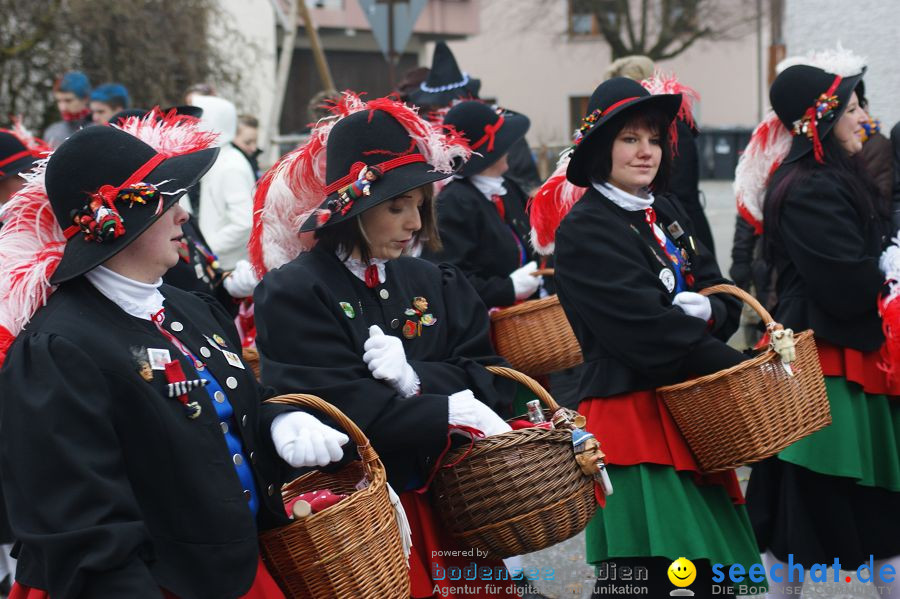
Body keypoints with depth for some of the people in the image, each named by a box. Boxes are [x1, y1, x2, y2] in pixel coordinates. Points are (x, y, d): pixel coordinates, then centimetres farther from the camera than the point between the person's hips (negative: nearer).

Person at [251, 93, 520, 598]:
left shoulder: (434, 286, 10)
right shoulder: (293, 293, -8)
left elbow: (493, 382, 1)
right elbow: (347, 408, -19)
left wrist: (416, 377, -17)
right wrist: (451, 413, -16)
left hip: (448, 505, 5)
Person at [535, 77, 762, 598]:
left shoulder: (667, 213, 13)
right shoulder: (585, 231, -10)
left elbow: (727, 301, 10)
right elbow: (647, 329, -18)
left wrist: (709, 310, -14)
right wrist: (734, 366, -14)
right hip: (630, 412, -7)